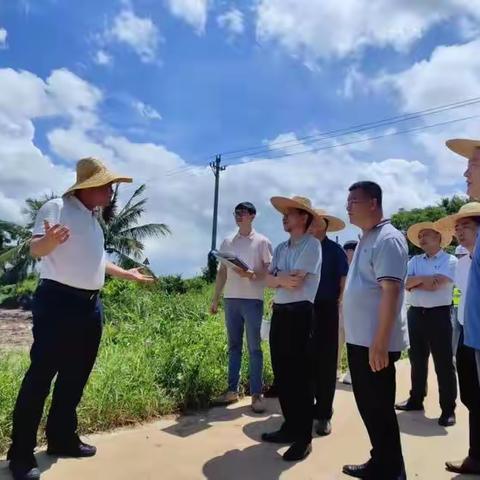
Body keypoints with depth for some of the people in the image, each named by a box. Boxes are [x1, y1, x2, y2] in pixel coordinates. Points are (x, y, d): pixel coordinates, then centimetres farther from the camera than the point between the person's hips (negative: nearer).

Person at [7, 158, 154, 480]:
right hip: (58, 301, -8)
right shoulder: (57, 207, -8)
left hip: (91, 305, 9)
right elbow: (35, 249, -17)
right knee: (41, 376, -3)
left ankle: (62, 438, 27)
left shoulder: (94, 219, 17)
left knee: (76, 376, 13)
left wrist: (127, 274, 34)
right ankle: (21, 452, 9)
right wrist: (49, 240, -40)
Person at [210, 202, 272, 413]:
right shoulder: (228, 242, 12)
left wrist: (251, 274, -20)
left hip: (253, 300, -4)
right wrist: (215, 298, 8)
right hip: (231, 299, 4)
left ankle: (256, 394, 4)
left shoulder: (262, 242, 1)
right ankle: (232, 390, 17)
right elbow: (222, 272, 13)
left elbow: (269, 271, -2)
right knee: (233, 347, 10)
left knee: (254, 348, -1)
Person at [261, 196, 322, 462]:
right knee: (281, 373, 14)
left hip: (300, 314, -8)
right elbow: (269, 281, 6)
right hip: (279, 312, 8)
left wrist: (278, 277, -1)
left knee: (300, 376, 1)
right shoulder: (281, 248, 15)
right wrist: (284, 279, -12)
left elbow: (295, 281, -17)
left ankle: (304, 437, 15)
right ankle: (290, 426, 30)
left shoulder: (311, 244, -9)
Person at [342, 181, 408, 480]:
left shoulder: (388, 239, -14)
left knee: (380, 410, 4)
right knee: (367, 406, 18)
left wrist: (380, 343, -25)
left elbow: (390, 292, -22)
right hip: (358, 339, 9)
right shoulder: (366, 239, 15)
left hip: (376, 342, -9)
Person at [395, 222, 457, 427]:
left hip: (439, 315, -5)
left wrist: (415, 283, -5)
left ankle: (448, 409, 11)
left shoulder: (450, 260, -4)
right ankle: (416, 399, 28)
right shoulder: (415, 261, 11)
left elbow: (435, 285, -17)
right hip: (416, 314, 5)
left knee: (443, 363, 1)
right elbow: (404, 282, -3)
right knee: (417, 360, 15)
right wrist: (424, 278, -15)